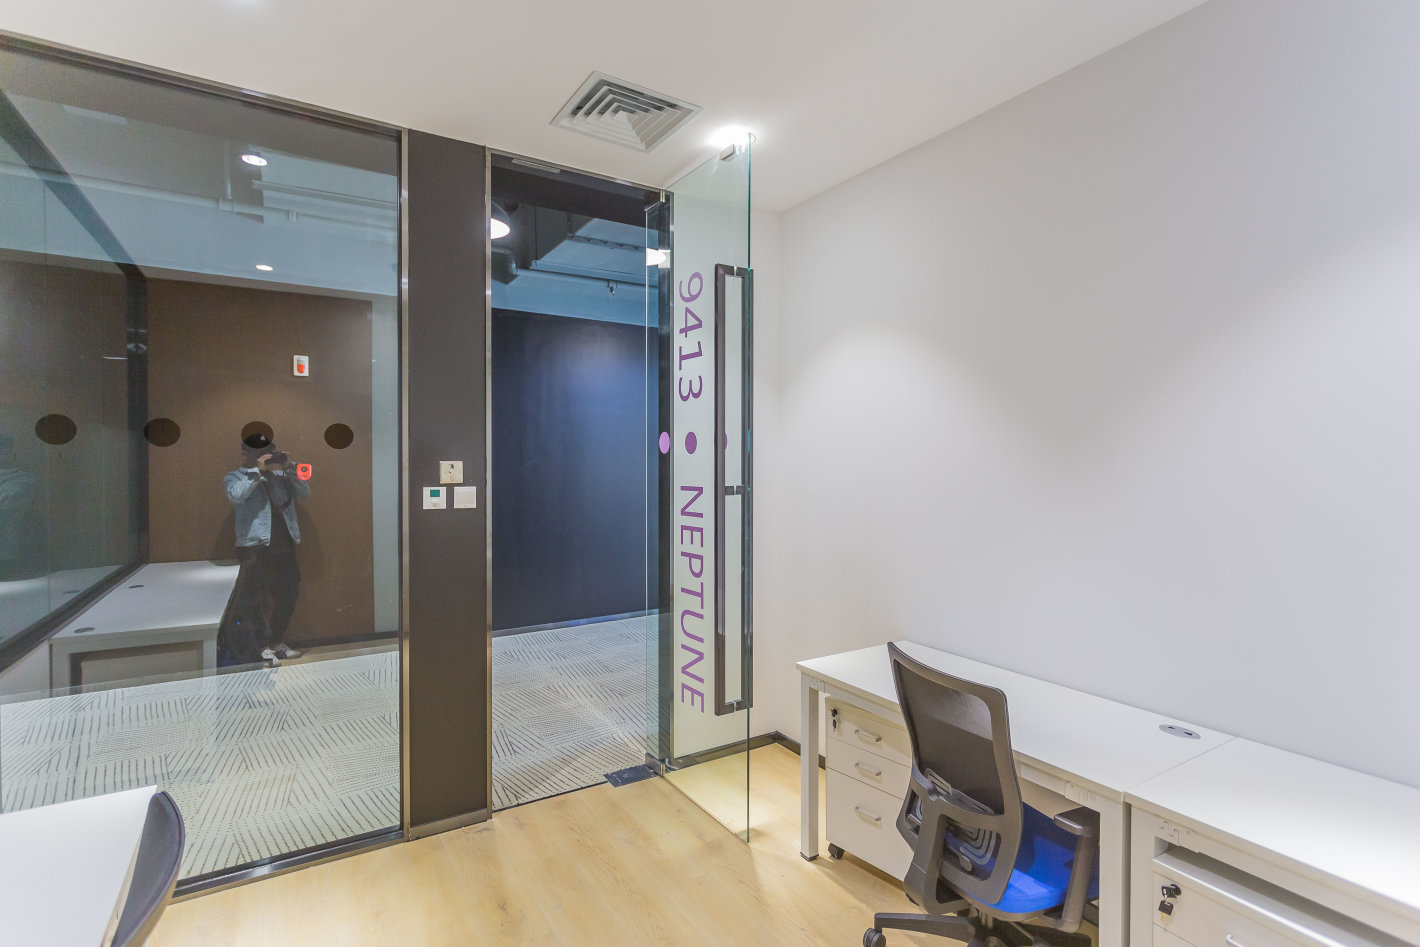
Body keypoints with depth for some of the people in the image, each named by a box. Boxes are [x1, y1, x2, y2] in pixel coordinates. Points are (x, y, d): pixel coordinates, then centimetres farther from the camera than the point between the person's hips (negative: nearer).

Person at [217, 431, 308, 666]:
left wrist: (290, 469, -5)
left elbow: (304, 493, 6)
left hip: (284, 545, 5)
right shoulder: (235, 477, 6)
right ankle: (261, 647, 7)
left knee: (287, 595, 11)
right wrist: (257, 470, -18)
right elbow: (235, 495, -16)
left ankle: (277, 641, 25)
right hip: (255, 547, -5)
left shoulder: (279, 476, 17)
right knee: (256, 598, -3)